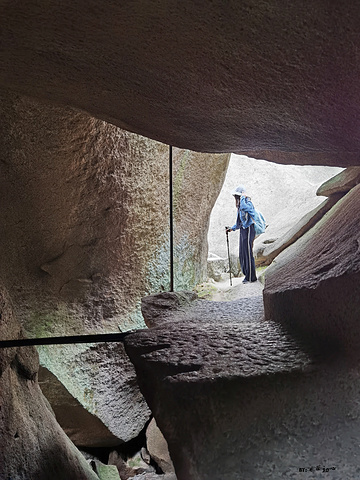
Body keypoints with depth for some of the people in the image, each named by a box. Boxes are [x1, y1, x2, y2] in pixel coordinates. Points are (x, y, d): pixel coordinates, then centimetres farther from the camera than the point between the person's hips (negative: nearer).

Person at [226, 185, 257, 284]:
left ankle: (251, 277, 0)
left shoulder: (248, 203, -11)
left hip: (248, 230, -10)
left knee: (248, 253, -7)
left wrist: (243, 197, -20)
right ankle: (247, 275, 22)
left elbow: (244, 207, -37)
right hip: (242, 230, 10)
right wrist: (232, 228, 16)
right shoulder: (240, 206, 16)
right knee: (242, 254, 11)